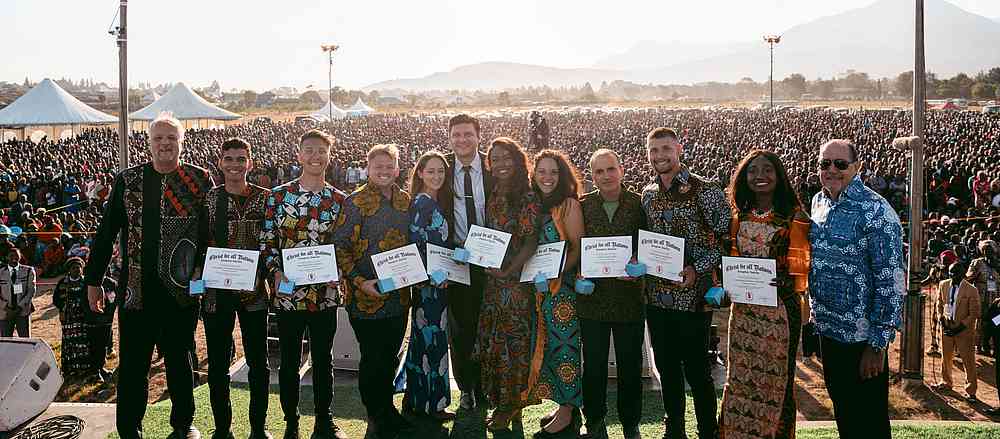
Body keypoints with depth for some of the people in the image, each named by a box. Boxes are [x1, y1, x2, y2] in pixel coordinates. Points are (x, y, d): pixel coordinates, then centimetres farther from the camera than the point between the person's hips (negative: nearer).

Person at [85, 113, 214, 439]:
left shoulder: (201, 180, 1)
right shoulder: (127, 180, 4)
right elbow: (106, 232, 7)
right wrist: (94, 280, 6)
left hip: (182, 289, 0)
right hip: (137, 289, 0)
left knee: (180, 360, 13)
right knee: (133, 364, 4)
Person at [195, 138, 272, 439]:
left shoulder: (265, 198, 2)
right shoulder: (208, 199, 2)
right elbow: (199, 243, 5)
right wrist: (198, 273, -8)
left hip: (254, 290, 0)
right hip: (216, 290, 0)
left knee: (258, 361, 7)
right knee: (218, 364, 8)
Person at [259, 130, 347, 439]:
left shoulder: (339, 200, 3)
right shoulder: (279, 195, -2)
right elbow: (267, 241, -1)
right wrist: (276, 272, -15)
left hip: (326, 293, 2)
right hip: (287, 292, -1)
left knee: (323, 359, 12)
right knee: (290, 361, 9)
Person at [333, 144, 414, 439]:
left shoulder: (405, 201, 9)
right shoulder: (356, 202, -9)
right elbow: (340, 247, -11)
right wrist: (360, 282, -19)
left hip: (399, 296, 5)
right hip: (367, 297, -5)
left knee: (390, 357, 16)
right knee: (373, 359, 4)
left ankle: (387, 410, 32)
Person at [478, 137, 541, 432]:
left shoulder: (528, 197, -8)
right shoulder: (492, 196, 12)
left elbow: (531, 242, -12)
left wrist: (508, 272, -17)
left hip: (517, 278, -6)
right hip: (492, 278, 6)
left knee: (513, 342, 1)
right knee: (490, 342, 9)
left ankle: (509, 408, 14)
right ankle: (501, 403, 23)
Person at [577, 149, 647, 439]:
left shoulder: (639, 204, -1)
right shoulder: (582, 206, 3)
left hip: (630, 297, -1)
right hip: (592, 297, 1)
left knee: (630, 365, 10)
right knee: (593, 364, 10)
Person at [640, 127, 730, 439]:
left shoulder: (705, 190, -9)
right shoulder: (648, 194, 9)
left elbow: (727, 238, -8)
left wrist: (698, 269, -17)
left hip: (692, 296, -5)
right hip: (657, 295, 5)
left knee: (696, 370, 1)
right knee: (667, 367, 15)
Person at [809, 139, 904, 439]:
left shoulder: (875, 212, -17)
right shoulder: (819, 202, 6)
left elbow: (891, 282, -18)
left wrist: (878, 344, -19)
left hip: (861, 338, -7)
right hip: (827, 329, 7)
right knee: (842, 414, 21)